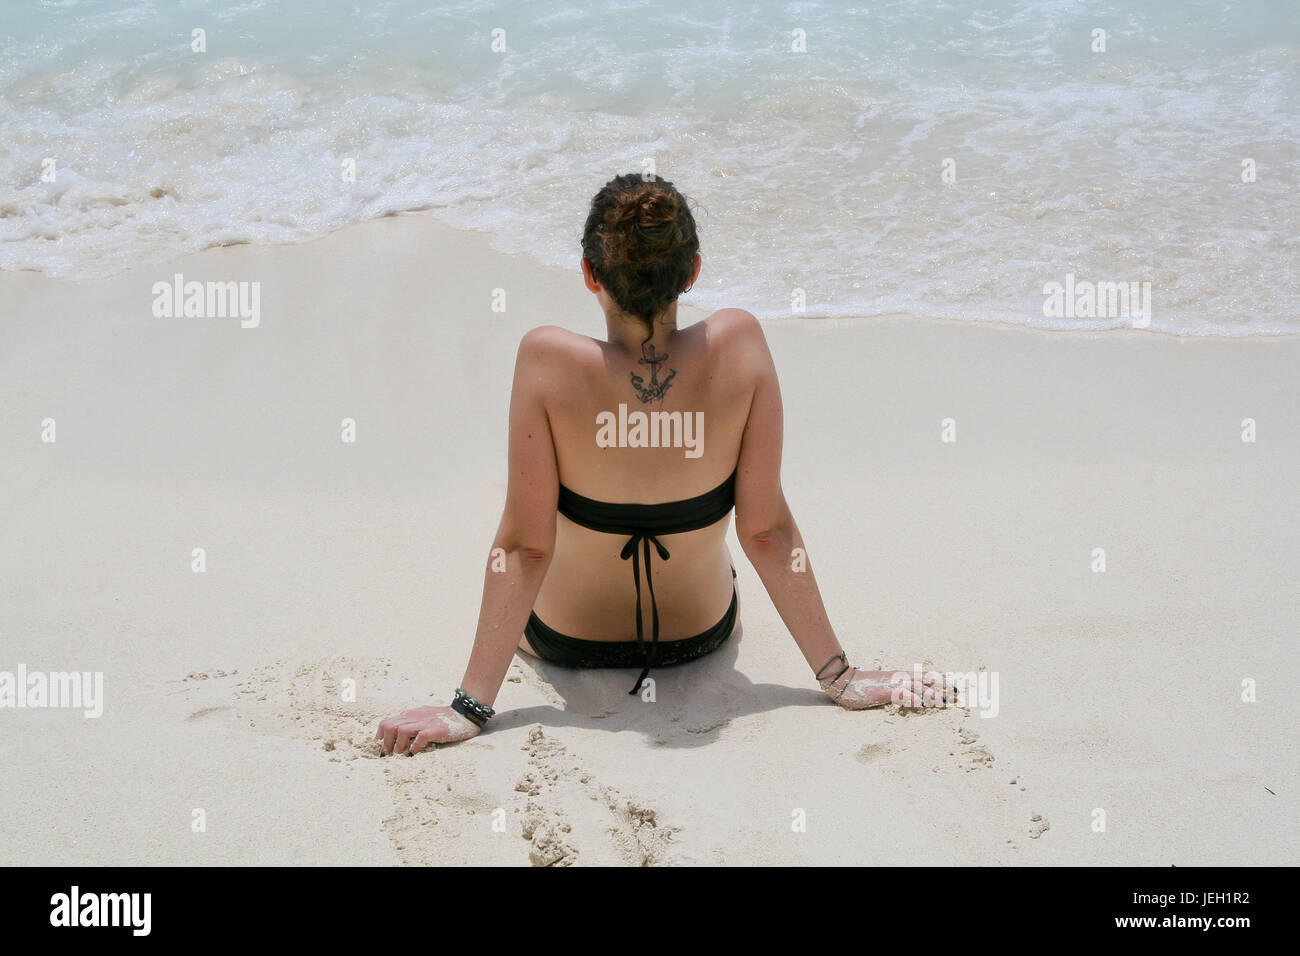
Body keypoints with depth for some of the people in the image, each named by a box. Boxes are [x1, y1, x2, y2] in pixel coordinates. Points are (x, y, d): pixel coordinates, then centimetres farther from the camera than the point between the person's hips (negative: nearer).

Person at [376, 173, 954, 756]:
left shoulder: (547, 359, -30)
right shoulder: (739, 344, -25)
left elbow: (525, 547, -27)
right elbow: (767, 529, -21)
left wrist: (470, 706, -19)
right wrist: (838, 675, -12)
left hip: (565, 639, -1)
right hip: (703, 633, 1)